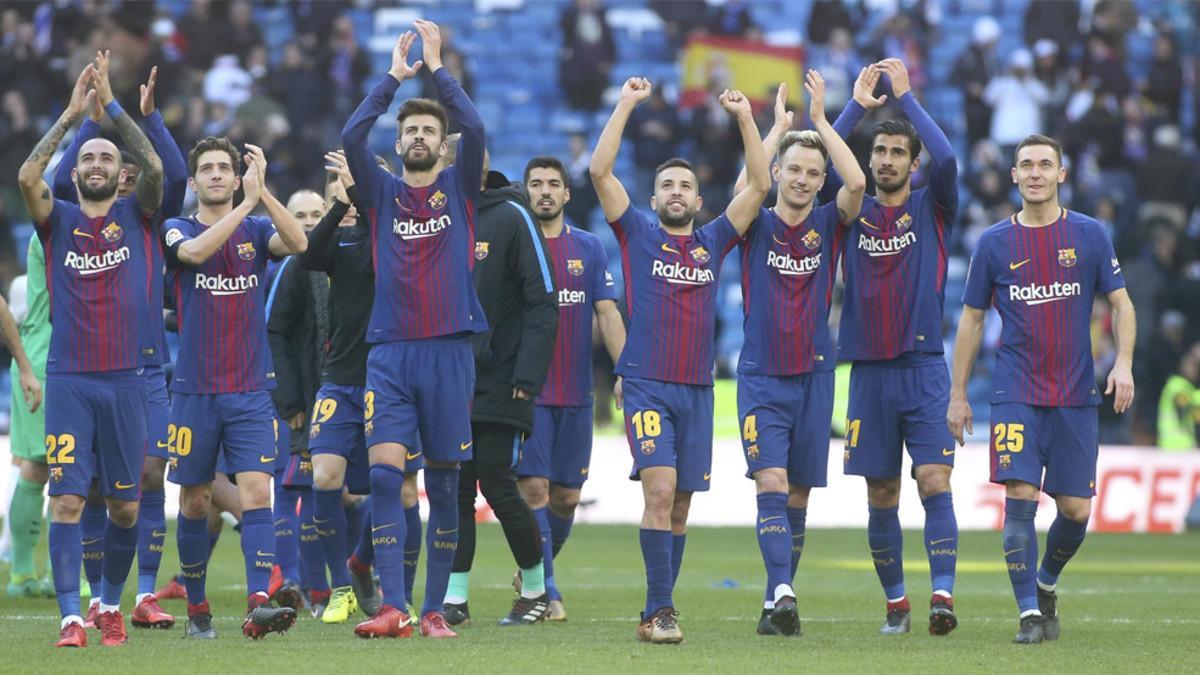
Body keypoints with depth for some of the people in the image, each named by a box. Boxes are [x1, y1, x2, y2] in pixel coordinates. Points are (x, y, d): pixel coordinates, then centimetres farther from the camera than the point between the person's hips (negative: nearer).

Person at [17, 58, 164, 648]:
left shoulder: (136, 215, 8)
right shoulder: (58, 220, 7)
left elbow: (155, 167, -9)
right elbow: (27, 177, -11)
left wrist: (111, 104, -13)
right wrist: (70, 114, -13)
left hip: (126, 379, 1)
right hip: (69, 381, -1)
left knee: (124, 506, 6)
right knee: (66, 500, -9)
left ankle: (111, 603, 24)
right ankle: (70, 617, -11)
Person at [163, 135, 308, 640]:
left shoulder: (256, 230, 6)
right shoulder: (178, 230, 2)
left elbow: (298, 243, -15)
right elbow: (195, 250, -22)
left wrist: (263, 192, -25)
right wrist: (245, 204, -27)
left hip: (251, 390, 0)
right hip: (194, 390, 0)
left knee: (256, 492, -14)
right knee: (195, 501, 7)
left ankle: (258, 604, -23)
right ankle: (196, 609, 20)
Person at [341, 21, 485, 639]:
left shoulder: (459, 188, 9)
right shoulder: (381, 191, 10)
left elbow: (475, 129, -8)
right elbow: (351, 137, -6)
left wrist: (437, 67, -5)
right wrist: (394, 76, -5)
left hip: (449, 350, 0)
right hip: (390, 351, 0)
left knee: (443, 483, 3)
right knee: (384, 474, -12)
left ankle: (434, 609, 8)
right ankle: (392, 609, -15)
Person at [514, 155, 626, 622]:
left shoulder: (589, 248, 9)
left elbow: (607, 313, 6)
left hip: (576, 392, 3)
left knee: (566, 496, 6)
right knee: (534, 488, -11)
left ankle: (534, 573, 28)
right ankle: (546, 591, -8)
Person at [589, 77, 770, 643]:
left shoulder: (713, 242, 13)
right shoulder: (639, 236, 6)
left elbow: (759, 186, 10)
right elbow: (599, 171, -3)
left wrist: (745, 118, 5)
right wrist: (627, 105, -4)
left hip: (697, 389, 4)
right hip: (646, 385, -4)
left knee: (679, 507, 6)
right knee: (660, 490, -18)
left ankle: (655, 613, 13)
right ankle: (661, 610, -19)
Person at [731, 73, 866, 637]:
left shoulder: (829, 225, 5)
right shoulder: (757, 227, 1)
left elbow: (856, 183, -14)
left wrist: (821, 119, -9)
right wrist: (778, 126, -12)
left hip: (814, 378, 2)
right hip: (761, 378, -2)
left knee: (798, 494, 6)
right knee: (771, 482, -17)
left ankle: (777, 601, 15)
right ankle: (781, 595, -27)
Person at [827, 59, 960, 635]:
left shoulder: (931, 210, 5)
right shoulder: (852, 214, 9)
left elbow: (946, 160, -13)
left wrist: (906, 96, -10)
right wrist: (856, 105, -6)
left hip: (923, 370, -2)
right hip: (869, 371, 2)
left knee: (935, 482, -14)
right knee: (881, 496, 5)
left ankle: (942, 594, -20)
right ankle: (895, 601, 14)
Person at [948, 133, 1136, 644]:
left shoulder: (1090, 235, 3)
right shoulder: (994, 243, 3)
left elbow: (1120, 304, 7)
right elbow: (971, 319, 10)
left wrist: (1123, 363, -9)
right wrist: (958, 394, 7)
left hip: (1076, 395, 1)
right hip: (1016, 394, -1)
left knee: (1075, 510, 1)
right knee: (1020, 499, -13)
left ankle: (1046, 584, 29)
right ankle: (1031, 615, -8)